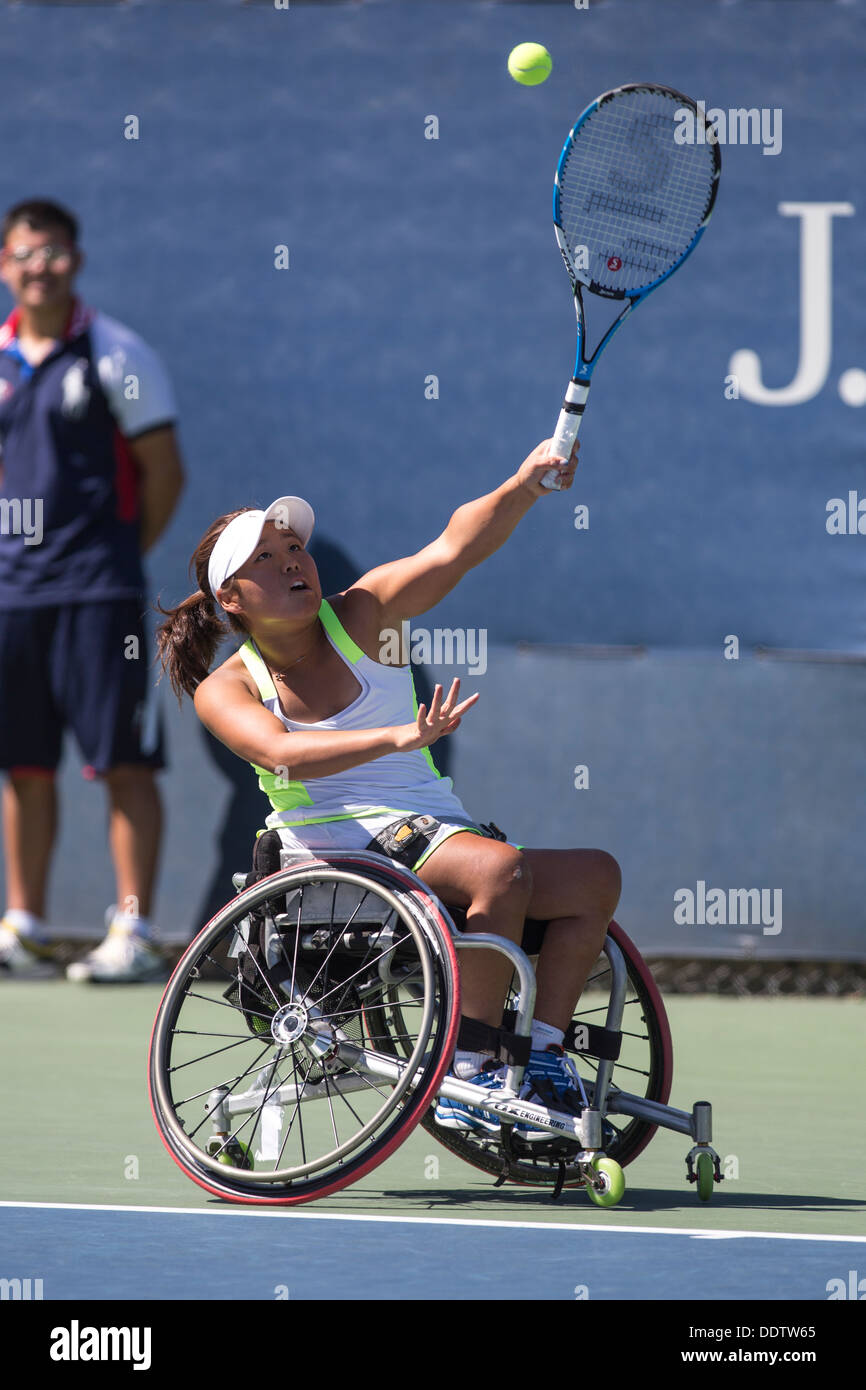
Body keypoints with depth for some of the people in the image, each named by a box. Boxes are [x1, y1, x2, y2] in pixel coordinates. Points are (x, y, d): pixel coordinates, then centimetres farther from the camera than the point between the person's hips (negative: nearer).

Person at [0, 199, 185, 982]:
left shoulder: (117, 355, -4)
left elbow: (164, 473, -2)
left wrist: (119, 553, -1)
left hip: (97, 591, -5)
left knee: (124, 763, -6)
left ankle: (133, 934, -6)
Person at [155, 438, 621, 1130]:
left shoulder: (361, 615, 7)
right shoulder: (224, 689, 0)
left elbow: (454, 548, -10)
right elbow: (283, 753, -23)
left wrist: (526, 484, -30)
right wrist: (399, 737, -38)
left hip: (435, 832, 5)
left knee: (595, 876, -14)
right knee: (501, 867, -32)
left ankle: (542, 1054, -12)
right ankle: (471, 1071, -29)